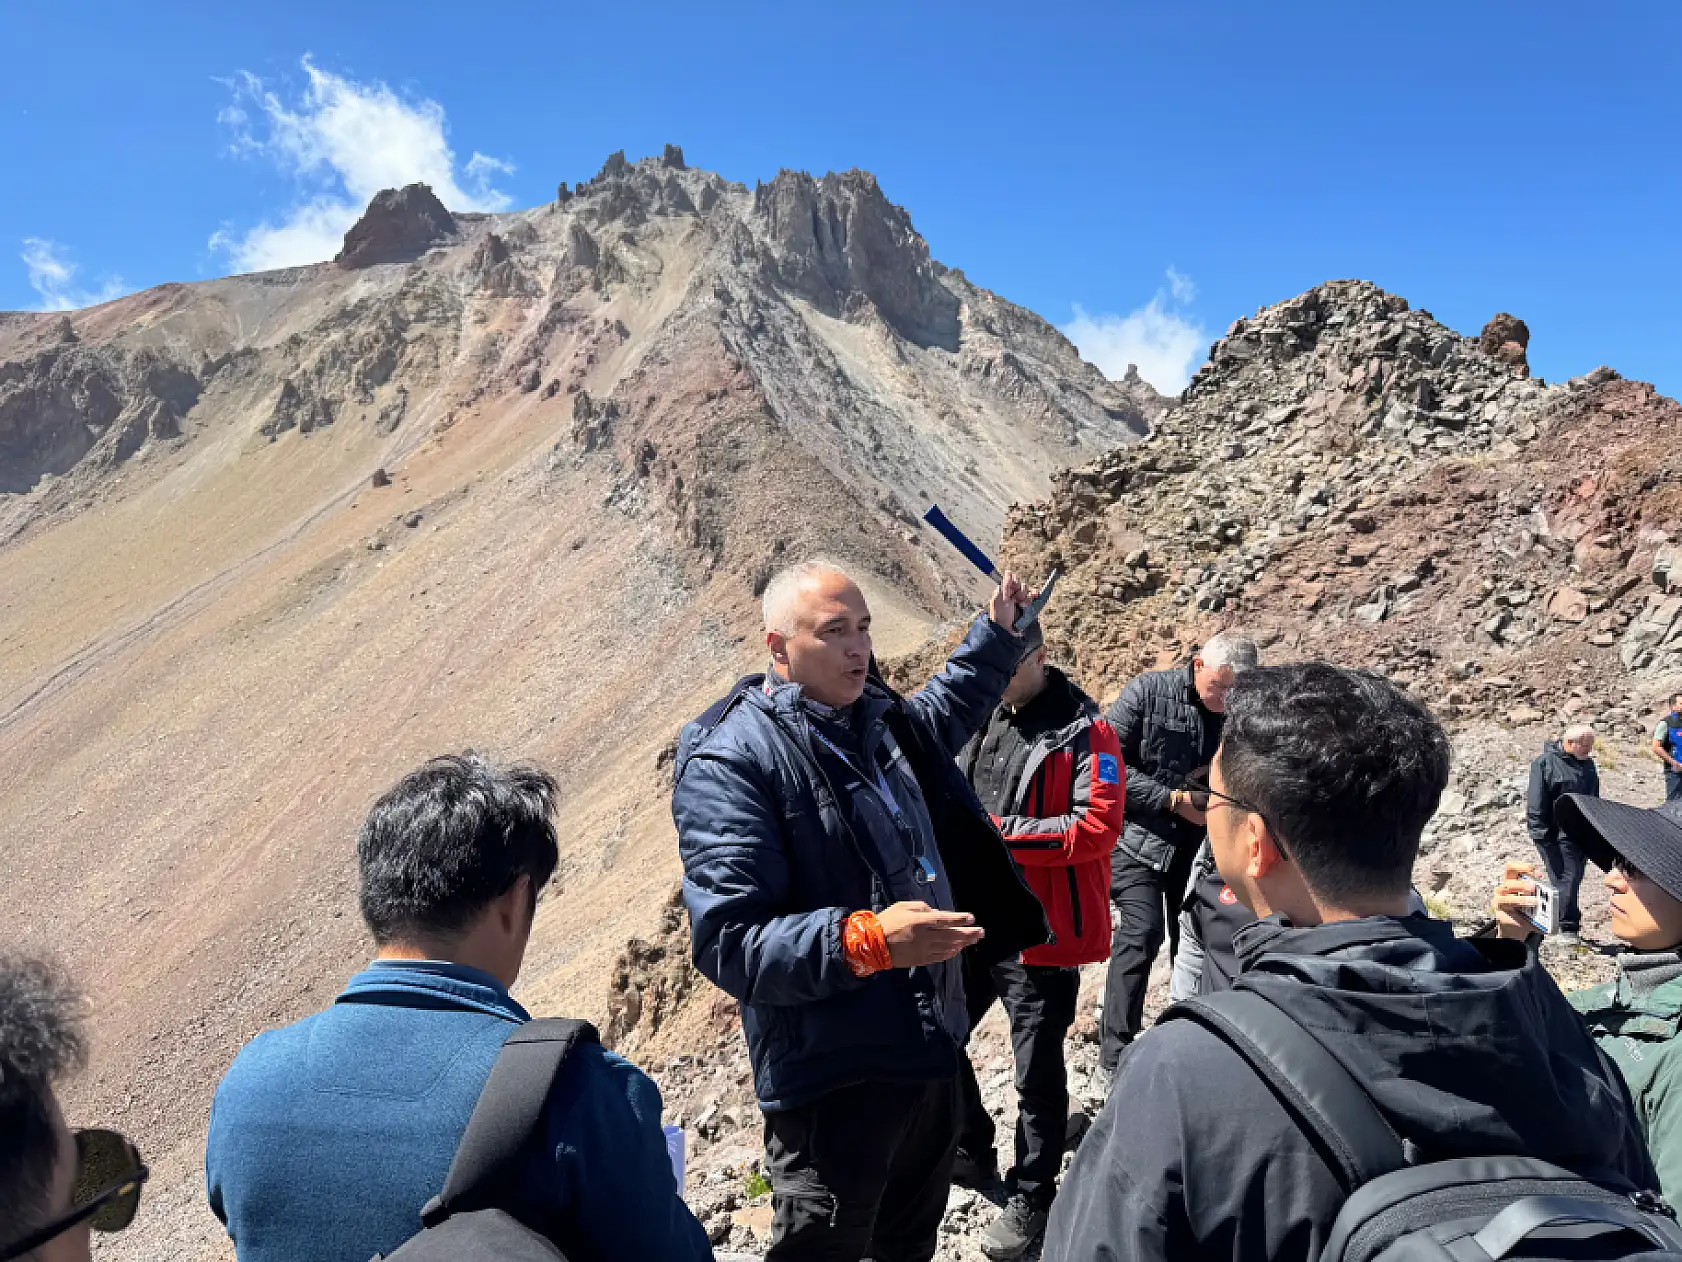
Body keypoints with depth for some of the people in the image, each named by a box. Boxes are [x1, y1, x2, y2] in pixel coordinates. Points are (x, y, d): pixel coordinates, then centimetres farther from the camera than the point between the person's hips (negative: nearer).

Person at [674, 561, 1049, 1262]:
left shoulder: (880, 717, 5)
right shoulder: (729, 762, -20)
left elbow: (943, 712, 32)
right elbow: (728, 943, -26)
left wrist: (997, 631, 29)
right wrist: (867, 938, -35)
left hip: (930, 1048, 8)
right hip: (834, 1080, -8)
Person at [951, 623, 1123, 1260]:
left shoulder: (1084, 730, -14)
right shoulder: (981, 717, 6)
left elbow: (1098, 826, -22)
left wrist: (1001, 831, -24)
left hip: (1040, 932, -7)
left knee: (1036, 1070, 7)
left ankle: (1030, 1196, 28)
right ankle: (971, 1153, 40)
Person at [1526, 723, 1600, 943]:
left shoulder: (1587, 764, 13)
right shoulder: (1545, 762, -10)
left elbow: (1594, 798, 23)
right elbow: (1536, 801, -13)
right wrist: (1539, 832, -16)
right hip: (1554, 834, -7)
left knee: (1573, 878, 12)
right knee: (1563, 879, -5)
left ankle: (1566, 926, 23)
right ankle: (1568, 927, 2)